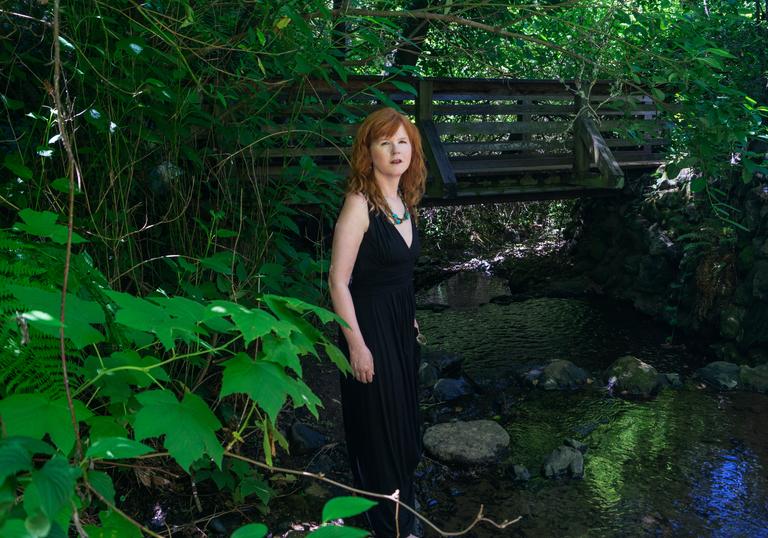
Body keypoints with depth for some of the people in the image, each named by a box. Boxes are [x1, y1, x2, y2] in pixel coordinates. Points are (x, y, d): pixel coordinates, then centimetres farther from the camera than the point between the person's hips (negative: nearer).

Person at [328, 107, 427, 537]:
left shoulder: (404, 200, 4)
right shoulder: (360, 203, -21)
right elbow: (338, 279, -21)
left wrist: (412, 319, 18)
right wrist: (357, 344, -21)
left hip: (402, 321, 8)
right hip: (371, 323, -8)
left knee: (403, 416, 22)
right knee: (378, 422, 8)